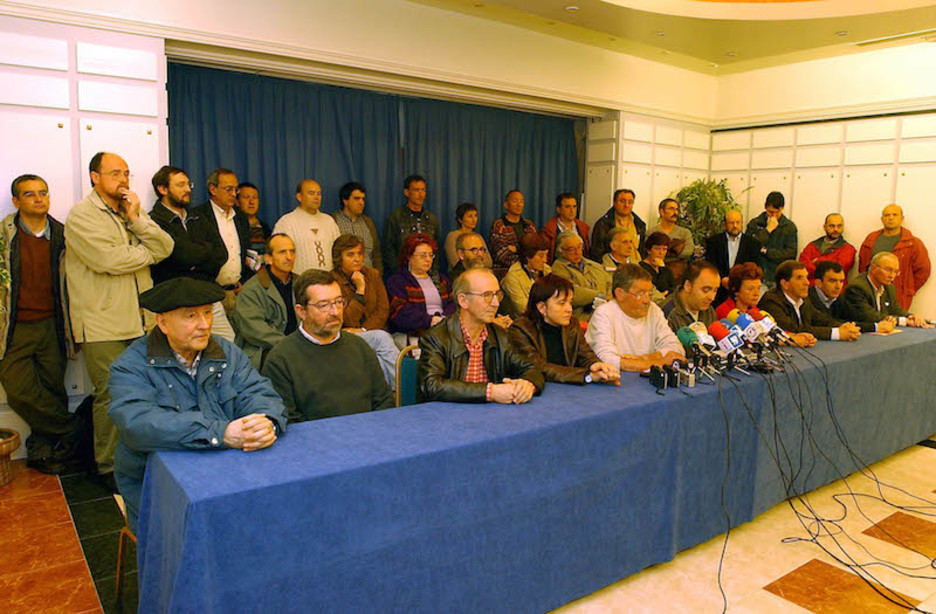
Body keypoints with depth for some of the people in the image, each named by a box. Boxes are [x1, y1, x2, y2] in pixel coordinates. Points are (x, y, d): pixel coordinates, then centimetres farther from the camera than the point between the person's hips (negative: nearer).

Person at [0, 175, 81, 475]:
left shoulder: (61, 235, 7)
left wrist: (72, 328, 9)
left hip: (51, 327, 2)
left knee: (52, 391, 5)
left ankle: (42, 452, 22)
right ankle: (74, 430, 8)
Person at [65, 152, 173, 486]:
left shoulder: (131, 210, 16)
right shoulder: (81, 215, -4)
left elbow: (165, 248, 3)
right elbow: (108, 259, -18)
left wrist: (136, 219, -10)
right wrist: (148, 252, -2)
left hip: (141, 320, 6)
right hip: (103, 325, -6)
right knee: (111, 396, 0)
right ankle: (109, 467, 14)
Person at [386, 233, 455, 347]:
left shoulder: (440, 279, 27)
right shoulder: (396, 281, 7)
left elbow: (453, 303, 14)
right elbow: (399, 312, -8)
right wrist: (429, 321, -17)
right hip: (412, 335, -5)